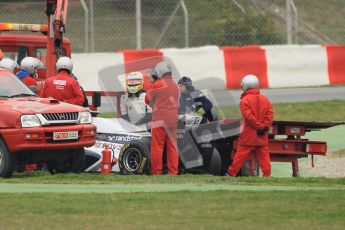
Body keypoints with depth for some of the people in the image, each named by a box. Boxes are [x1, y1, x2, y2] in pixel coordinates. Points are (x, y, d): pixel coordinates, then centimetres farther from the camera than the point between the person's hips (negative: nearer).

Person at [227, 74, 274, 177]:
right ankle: (267, 173, 1)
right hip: (262, 134, 5)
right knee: (263, 154, 7)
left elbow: (249, 116, -18)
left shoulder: (245, 100, -10)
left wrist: (259, 126, -11)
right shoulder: (264, 99, 7)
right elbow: (270, 113, 1)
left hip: (249, 134, -5)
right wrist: (265, 126, -4)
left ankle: (232, 172, 4)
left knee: (241, 154, -1)